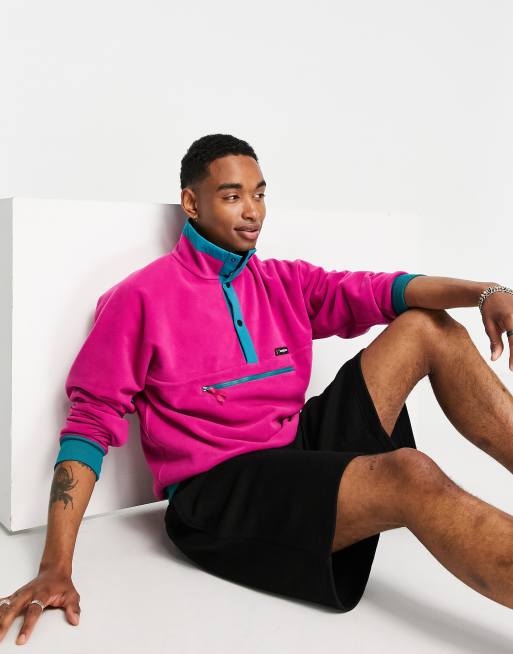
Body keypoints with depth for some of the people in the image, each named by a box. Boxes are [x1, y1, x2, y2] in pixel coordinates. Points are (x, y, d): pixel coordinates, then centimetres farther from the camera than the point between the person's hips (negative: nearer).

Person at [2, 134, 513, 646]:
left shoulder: (283, 283, 15)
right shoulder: (142, 297, -2)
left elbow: (375, 291, 2)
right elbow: (90, 422, -5)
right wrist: (55, 569, -13)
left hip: (303, 445, 7)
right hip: (217, 490, -6)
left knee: (429, 325, 1)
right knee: (410, 474, -31)